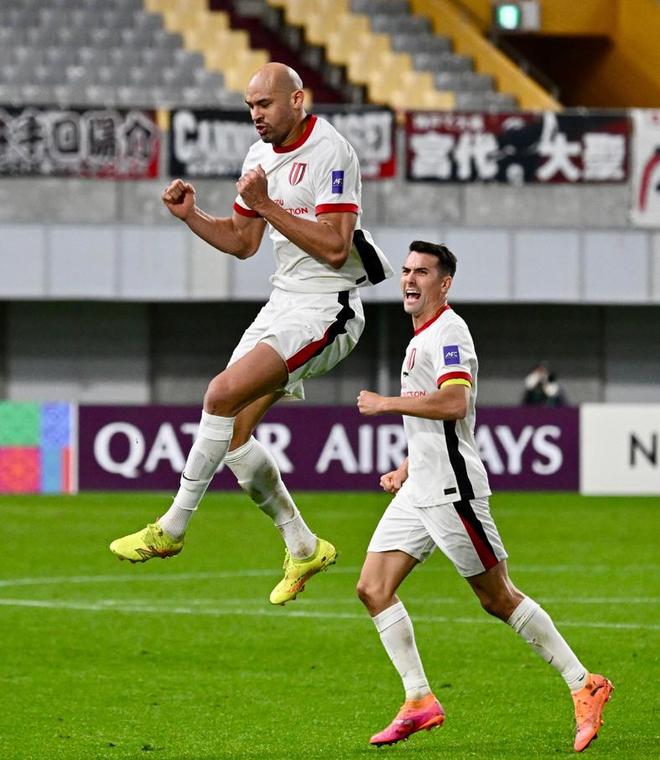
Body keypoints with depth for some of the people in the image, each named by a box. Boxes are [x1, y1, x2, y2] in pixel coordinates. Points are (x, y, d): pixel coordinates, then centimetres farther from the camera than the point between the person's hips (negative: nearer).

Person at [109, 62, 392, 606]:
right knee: (233, 433, 2)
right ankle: (303, 547, 17)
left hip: (326, 307, -9)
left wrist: (268, 205, -23)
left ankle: (172, 529, -15)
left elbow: (334, 247, -22)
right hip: (284, 301, 9)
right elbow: (242, 241, 21)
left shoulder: (331, 153, -15)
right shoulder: (261, 155, 12)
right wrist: (190, 215, 5)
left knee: (224, 394, -23)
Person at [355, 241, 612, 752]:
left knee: (498, 599, -5)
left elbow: (455, 404, -27)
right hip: (420, 492, 10)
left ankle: (584, 686, 4)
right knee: (373, 589, 1)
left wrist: (386, 404, -19)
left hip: (451, 490, -10)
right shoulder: (423, 336, 20)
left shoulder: (448, 331, -12)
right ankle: (419, 702, 3)